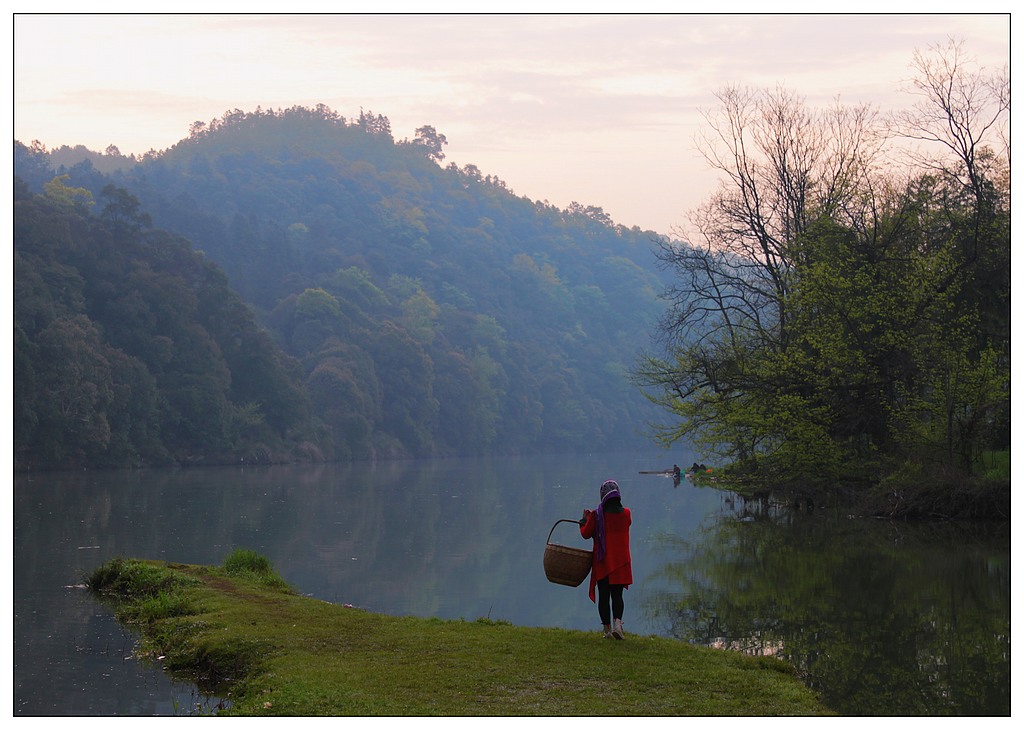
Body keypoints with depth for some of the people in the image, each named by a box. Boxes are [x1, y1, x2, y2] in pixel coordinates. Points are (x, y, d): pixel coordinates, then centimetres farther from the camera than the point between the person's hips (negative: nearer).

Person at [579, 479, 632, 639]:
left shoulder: (596, 515, -10)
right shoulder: (626, 513, -2)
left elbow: (585, 534, -1)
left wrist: (584, 519, 18)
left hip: (602, 561, -1)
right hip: (620, 561, 1)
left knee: (603, 597, 7)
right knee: (617, 595, 5)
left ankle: (607, 629, 8)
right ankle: (617, 622, -17)